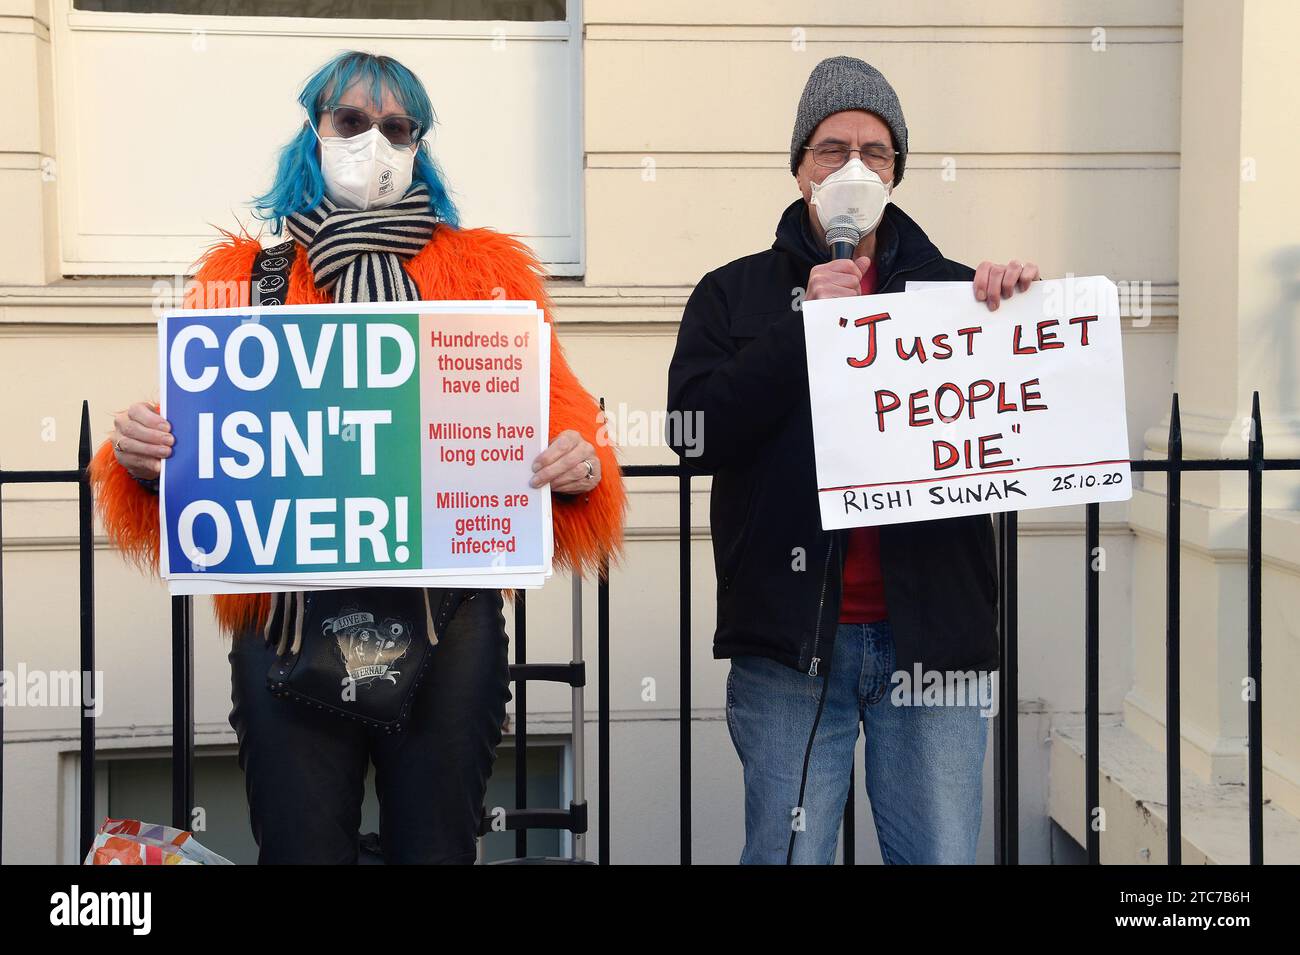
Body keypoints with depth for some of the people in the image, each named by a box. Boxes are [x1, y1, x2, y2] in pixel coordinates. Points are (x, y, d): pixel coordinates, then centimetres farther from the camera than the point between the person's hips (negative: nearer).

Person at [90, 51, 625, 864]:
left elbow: (556, 421, 6)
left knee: (437, 843, 6)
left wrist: (576, 468, -16)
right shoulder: (247, 280, 13)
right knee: (300, 844, 5)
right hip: (290, 619, 1)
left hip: (447, 620, 0)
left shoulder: (487, 273, 11)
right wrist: (142, 456, -13)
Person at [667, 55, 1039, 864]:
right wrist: (804, 323, -13)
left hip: (933, 631, 1)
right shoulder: (736, 295, 8)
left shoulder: (954, 290, 10)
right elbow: (695, 431, -7)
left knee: (943, 852, 6)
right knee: (789, 851, 6)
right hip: (790, 638, -1)